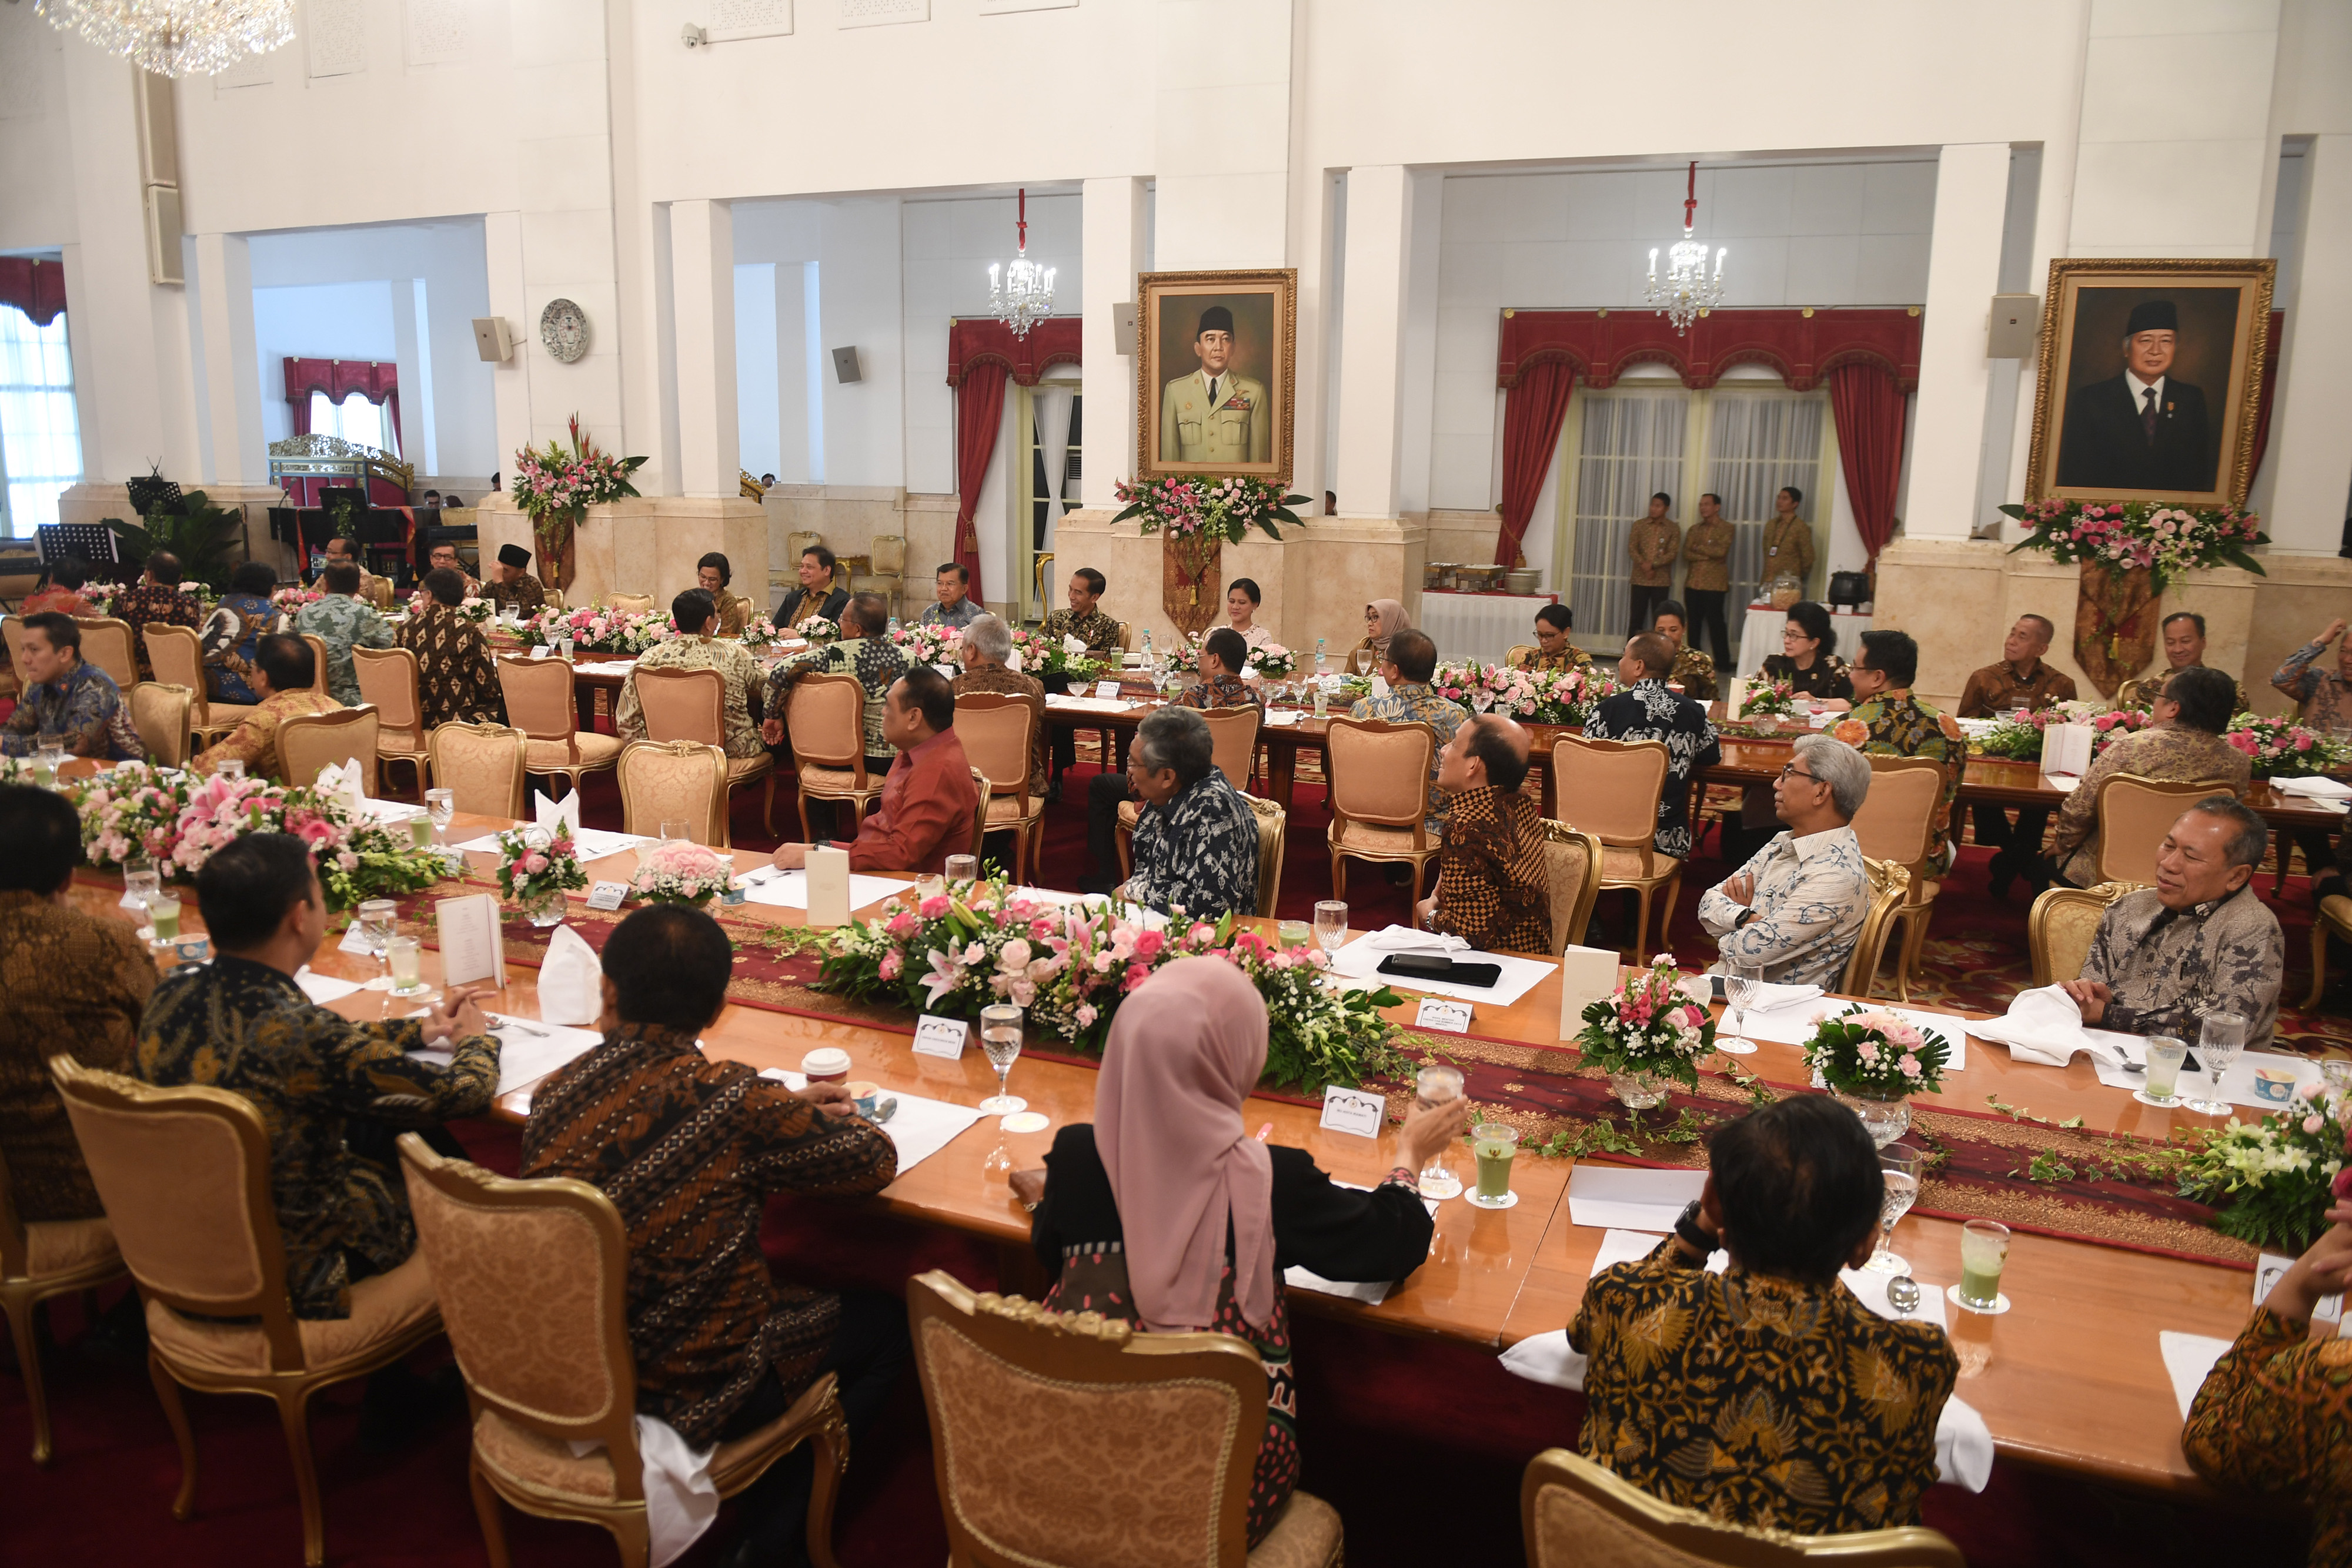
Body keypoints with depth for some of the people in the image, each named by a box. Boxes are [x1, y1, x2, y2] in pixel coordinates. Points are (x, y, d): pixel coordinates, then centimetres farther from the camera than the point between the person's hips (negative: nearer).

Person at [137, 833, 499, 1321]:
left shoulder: (171, 994, -10)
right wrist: (475, 1040, 3)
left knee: (387, 1128, 22)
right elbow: (463, 1095, -20)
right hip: (293, 1278, -7)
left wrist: (418, 1029, 15)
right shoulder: (301, 1034, -33)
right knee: (443, 1146, 15)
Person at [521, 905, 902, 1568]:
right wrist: (825, 1118, 10)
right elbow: (876, 1162, -11)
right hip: (690, 1395, -6)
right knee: (884, 1324, 17)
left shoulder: (554, 1094, -9)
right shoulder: (735, 1100, -24)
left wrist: (784, 1108, 9)